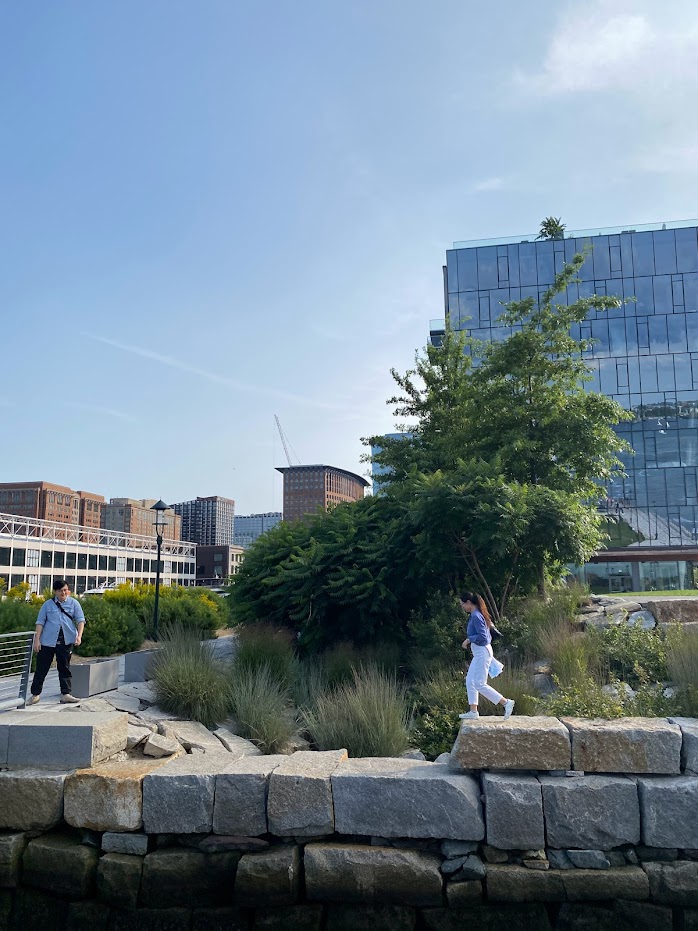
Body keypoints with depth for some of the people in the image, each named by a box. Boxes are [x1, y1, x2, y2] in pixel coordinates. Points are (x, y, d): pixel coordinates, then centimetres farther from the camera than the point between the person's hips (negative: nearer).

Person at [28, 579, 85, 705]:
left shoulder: (74, 603, 6)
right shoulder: (48, 604, 6)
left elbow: (80, 620, 0)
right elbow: (40, 622, 6)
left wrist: (79, 636, -14)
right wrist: (37, 639, -2)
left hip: (66, 641, 0)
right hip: (47, 641, 0)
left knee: (65, 668, 4)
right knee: (41, 668, 3)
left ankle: (65, 694, 8)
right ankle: (35, 694, 14)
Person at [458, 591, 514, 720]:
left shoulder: (476, 616, -18)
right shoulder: (475, 615, 12)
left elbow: (482, 636, -24)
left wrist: (468, 639, -14)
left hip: (482, 652, -10)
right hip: (479, 653, 10)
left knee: (480, 684, -8)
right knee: (470, 681, 11)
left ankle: (506, 702, -4)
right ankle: (473, 711, 14)